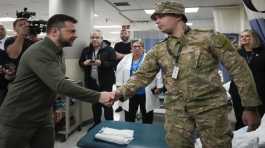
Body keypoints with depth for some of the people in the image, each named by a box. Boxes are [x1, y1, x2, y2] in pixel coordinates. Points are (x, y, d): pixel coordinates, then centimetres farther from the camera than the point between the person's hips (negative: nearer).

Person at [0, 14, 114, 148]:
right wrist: (98, 97, -37)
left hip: (43, 119, 8)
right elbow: (60, 85, -35)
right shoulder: (38, 52, -24)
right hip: (17, 120, -7)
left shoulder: (58, 53, 6)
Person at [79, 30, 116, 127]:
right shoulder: (86, 50, 10)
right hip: (92, 82, 5)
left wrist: (101, 63, -24)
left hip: (105, 83, -5)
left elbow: (113, 63, -11)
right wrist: (84, 63, -9)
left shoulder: (109, 49, -5)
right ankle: (96, 123, 31)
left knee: (107, 104, 3)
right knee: (95, 105, 16)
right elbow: (80, 63, 13)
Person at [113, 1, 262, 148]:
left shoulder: (209, 38, -6)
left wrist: (250, 106, -5)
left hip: (211, 107, -2)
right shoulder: (158, 50, 6)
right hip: (176, 110, 3)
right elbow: (142, 76, 7)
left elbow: (239, 69, -4)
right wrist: (119, 93, -8)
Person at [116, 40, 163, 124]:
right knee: (129, 117, 15)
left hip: (146, 94, -3)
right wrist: (119, 85, 4)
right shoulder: (126, 59, 6)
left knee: (147, 117, 11)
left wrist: (158, 87, -9)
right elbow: (119, 71, 9)